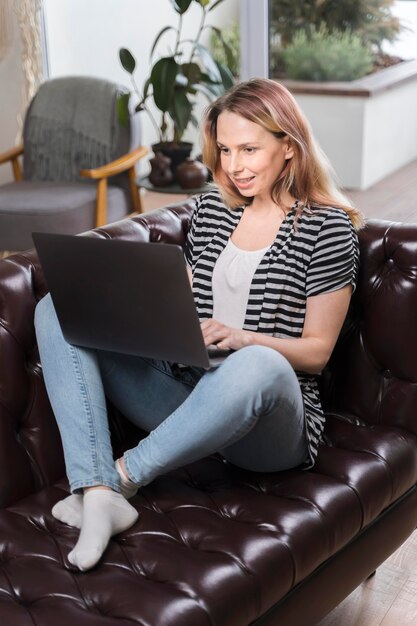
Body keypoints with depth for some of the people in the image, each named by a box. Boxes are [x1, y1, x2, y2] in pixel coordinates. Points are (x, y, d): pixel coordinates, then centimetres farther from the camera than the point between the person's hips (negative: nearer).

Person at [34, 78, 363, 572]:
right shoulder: (210, 210, 13)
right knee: (57, 311, -10)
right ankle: (99, 496, -28)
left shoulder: (327, 226, -2)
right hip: (184, 390, 6)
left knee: (257, 366, -43)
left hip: (268, 423, -5)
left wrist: (242, 338, -22)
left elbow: (317, 351, -4)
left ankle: (119, 477, -22)